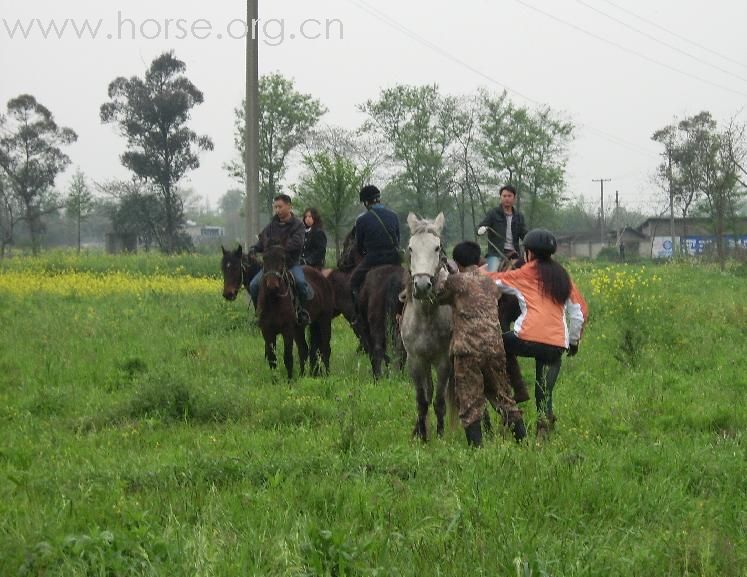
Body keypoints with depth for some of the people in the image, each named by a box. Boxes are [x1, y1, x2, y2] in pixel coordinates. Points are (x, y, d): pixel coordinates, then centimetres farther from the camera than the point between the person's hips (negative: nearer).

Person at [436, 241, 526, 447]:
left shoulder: (455, 281, -1)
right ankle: (523, 438, 16)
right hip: (495, 347, 5)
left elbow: (440, 299, 13)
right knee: (502, 396, 17)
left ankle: (476, 446, -4)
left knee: (470, 402, 1)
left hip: (468, 348, -5)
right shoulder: (491, 283, 15)